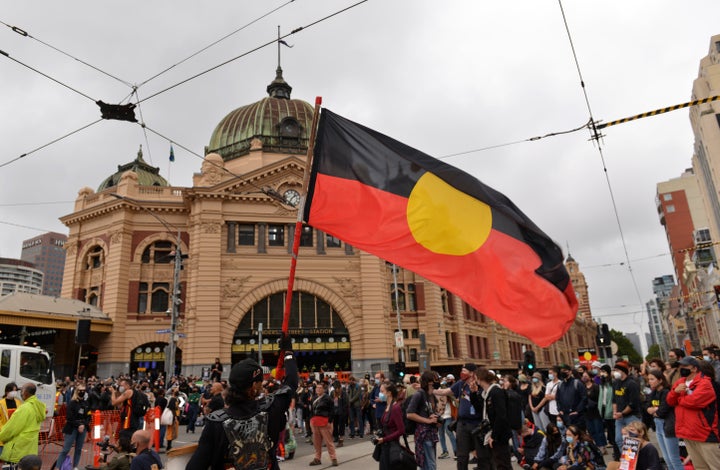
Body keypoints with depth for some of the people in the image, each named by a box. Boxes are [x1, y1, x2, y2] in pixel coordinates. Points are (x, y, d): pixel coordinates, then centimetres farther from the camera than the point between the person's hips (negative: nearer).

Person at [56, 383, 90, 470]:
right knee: (65, 449, -6)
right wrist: (78, 425, -13)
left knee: (79, 449, 7)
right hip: (72, 428, -4)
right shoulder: (72, 402, -5)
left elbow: (88, 416, 7)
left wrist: (83, 425, -9)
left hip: (83, 428, 4)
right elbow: (70, 417, -10)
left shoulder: (86, 403, 8)